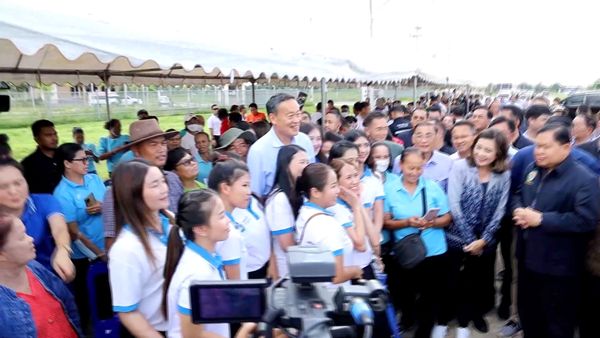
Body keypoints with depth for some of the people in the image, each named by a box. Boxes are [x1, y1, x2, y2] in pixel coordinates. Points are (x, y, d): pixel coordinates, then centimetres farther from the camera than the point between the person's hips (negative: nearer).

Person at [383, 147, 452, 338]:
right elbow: (386, 222, -5)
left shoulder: (433, 187, -2)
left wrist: (433, 223, -20)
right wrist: (407, 222, -21)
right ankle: (408, 314, 52)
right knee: (404, 293, 17)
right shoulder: (389, 188, -5)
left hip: (434, 252, 0)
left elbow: (447, 218, 0)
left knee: (431, 296, 10)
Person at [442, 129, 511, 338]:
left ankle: (475, 313, 39)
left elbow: (499, 211, -1)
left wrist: (483, 239, -9)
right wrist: (469, 239, -13)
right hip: (458, 238, -2)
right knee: (453, 282, 5)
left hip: (486, 242, 2)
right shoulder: (460, 167, -9)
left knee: (481, 281, 14)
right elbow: (454, 205, -13)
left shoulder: (504, 175, -2)